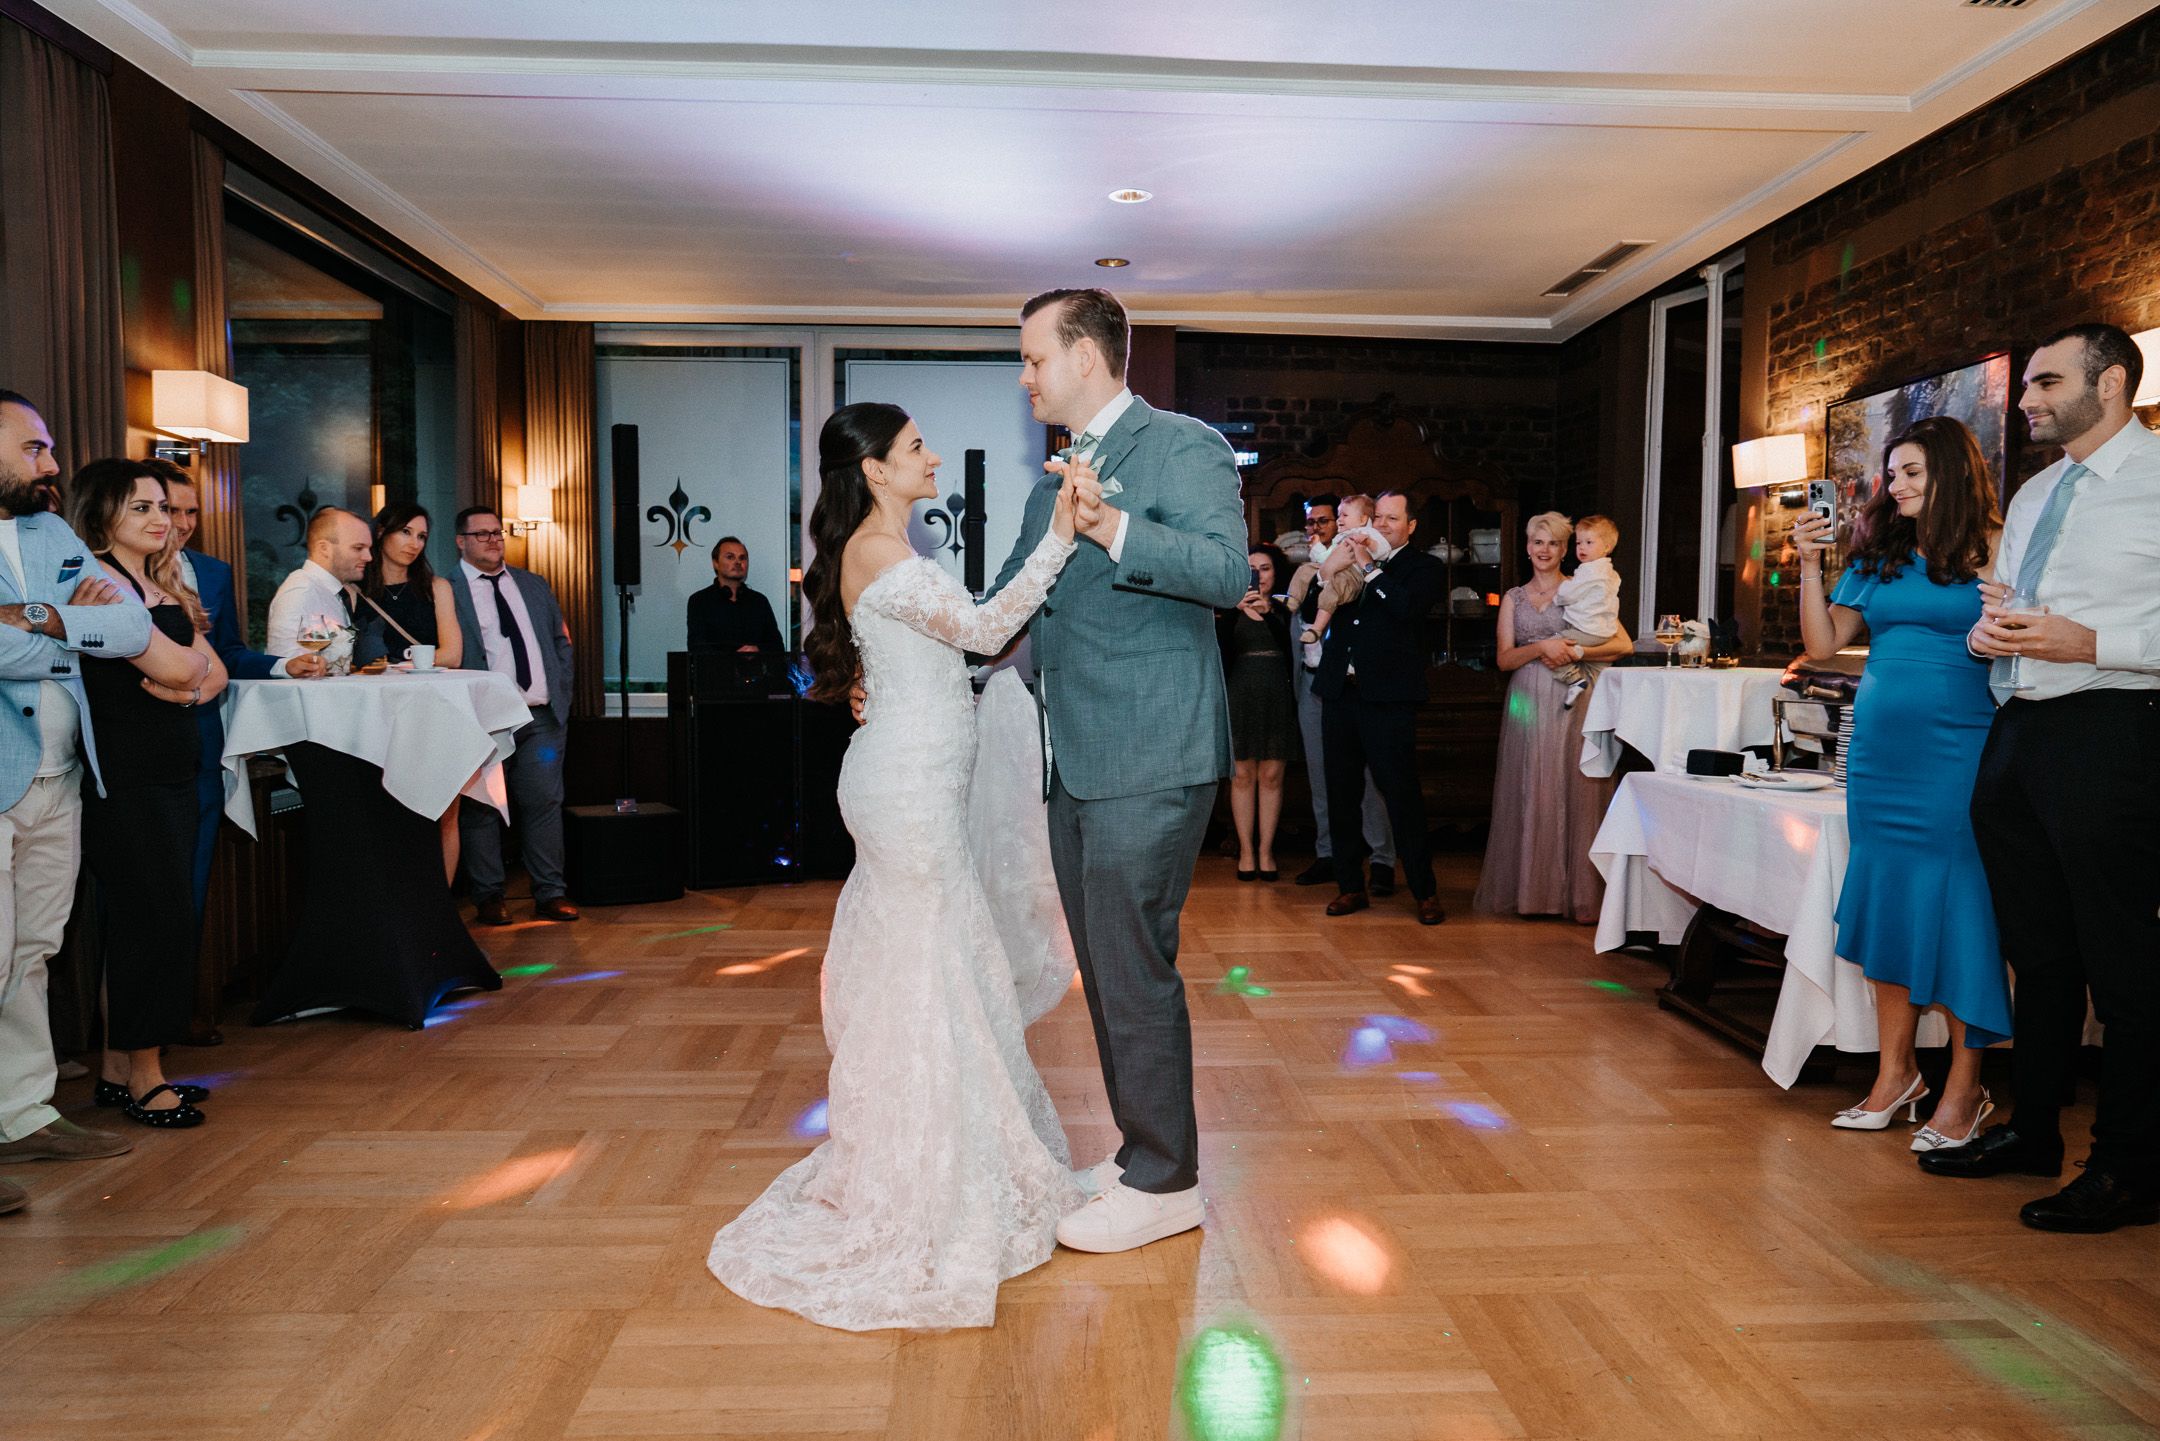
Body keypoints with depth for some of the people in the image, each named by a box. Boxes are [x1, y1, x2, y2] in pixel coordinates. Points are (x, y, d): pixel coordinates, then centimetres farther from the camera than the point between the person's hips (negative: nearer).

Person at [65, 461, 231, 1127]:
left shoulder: (162, 585, 18)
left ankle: (120, 1070, 20)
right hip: (124, 775, -8)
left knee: (154, 920, 10)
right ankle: (142, 1080, 6)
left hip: (171, 771, 8)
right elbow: (173, 666, -16)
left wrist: (187, 687, -8)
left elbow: (215, 676, 13)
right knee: (154, 919, -5)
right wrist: (193, 657, 5)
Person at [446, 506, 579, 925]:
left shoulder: (534, 586, 17)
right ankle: (488, 897, 13)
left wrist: (562, 696, 11)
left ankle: (550, 893, 12)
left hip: (542, 717, 4)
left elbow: (561, 642, 20)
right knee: (482, 810, 3)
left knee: (545, 804, 5)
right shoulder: (445, 592, 0)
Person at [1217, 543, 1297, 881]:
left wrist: (1268, 613, -22)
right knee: (1243, 775, -1)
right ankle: (1246, 851, 5)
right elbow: (1219, 646, -12)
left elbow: (1293, 650, -7)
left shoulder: (1283, 610, 9)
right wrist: (1235, 609, -27)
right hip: (1241, 697, -1)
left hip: (1277, 698, 1)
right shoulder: (1231, 609, 6)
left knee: (1271, 776, 0)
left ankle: (1265, 851, 5)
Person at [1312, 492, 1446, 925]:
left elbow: (1408, 607, -16)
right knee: (1341, 794, 9)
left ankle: (1425, 892, 4)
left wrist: (1369, 568, -10)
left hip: (1388, 698, -5)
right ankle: (1350, 886, 18)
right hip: (1340, 693, 5)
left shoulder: (1424, 568, 4)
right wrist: (1328, 571, -5)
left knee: (1402, 795, -4)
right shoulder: (1350, 562, 16)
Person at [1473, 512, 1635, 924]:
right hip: (1528, 702, 3)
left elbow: (1623, 644, -4)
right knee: (1530, 793, 3)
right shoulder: (1513, 598, 13)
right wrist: (1542, 647, -13)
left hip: (1572, 703, -2)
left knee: (1575, 790, -3)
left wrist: (1573, 652, -13)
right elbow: (1504, 658, 3)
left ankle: (1580, 894, 3)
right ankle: (1531, 889, 10)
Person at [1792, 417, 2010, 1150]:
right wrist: (1810, 564, 2)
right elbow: (1823, 644, 9)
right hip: (1880, 748, 5)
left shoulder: (1990, 551, -1)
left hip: (1958, 749, -5)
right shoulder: (1879, 555, 12)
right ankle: (1895, 1072, 18)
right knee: (1887, 897, 8)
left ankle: (1964, 1086, 9)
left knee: (1959, 902, -2)